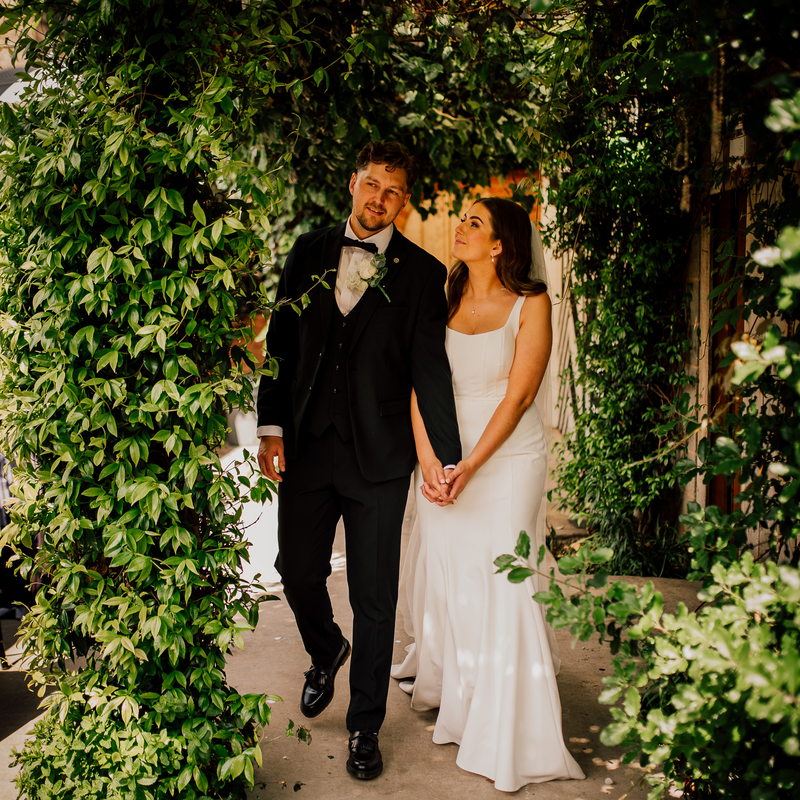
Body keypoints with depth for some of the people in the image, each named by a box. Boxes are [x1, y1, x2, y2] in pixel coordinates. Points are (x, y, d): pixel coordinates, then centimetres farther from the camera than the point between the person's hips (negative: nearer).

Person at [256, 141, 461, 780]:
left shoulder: (421, 272, 1)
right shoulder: (309, 254, 9)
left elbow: (429, 366, -3)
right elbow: (281, 344, 7)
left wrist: (446, 455, -10)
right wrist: (272, 427, -1)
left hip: (379, 458, -2)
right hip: (306, 446, 3)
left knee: (375, 596, 5)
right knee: (298, 570, 11)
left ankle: (365, 726, 23)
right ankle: (326, 654, 44)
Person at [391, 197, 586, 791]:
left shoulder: (531, 304, -6)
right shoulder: (442, 301, 4)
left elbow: (519, 396, -11)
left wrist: (470, 468, -16)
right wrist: (428, 460, -12)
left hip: (507, 459, -3)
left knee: (501, 583, -4)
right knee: (443, 573, 11)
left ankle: (508, 736, 9)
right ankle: (442, 681, 36)